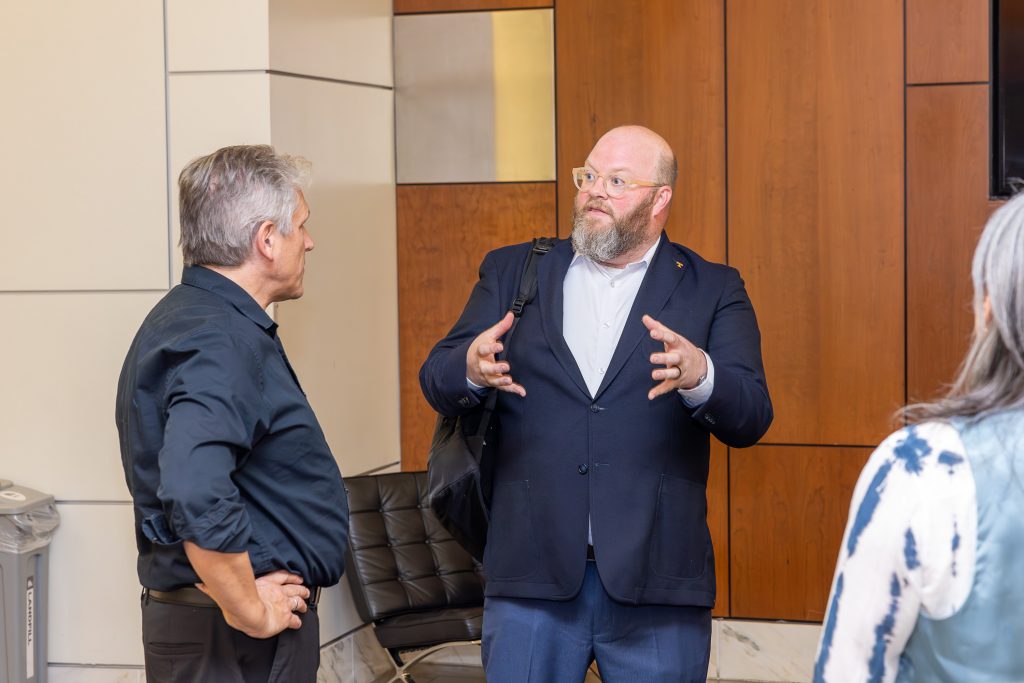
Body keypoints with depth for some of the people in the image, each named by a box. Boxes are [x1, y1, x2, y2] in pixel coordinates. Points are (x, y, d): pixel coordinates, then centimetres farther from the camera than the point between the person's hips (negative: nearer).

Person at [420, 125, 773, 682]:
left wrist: (699, 376, -25)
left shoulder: (711, 291, 7)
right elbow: (437, 381, 5)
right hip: (532, 575, 1)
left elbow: (751, 417, -3)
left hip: (656, 582, -1)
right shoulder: (511, 272, 12)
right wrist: (471, 368, -19)